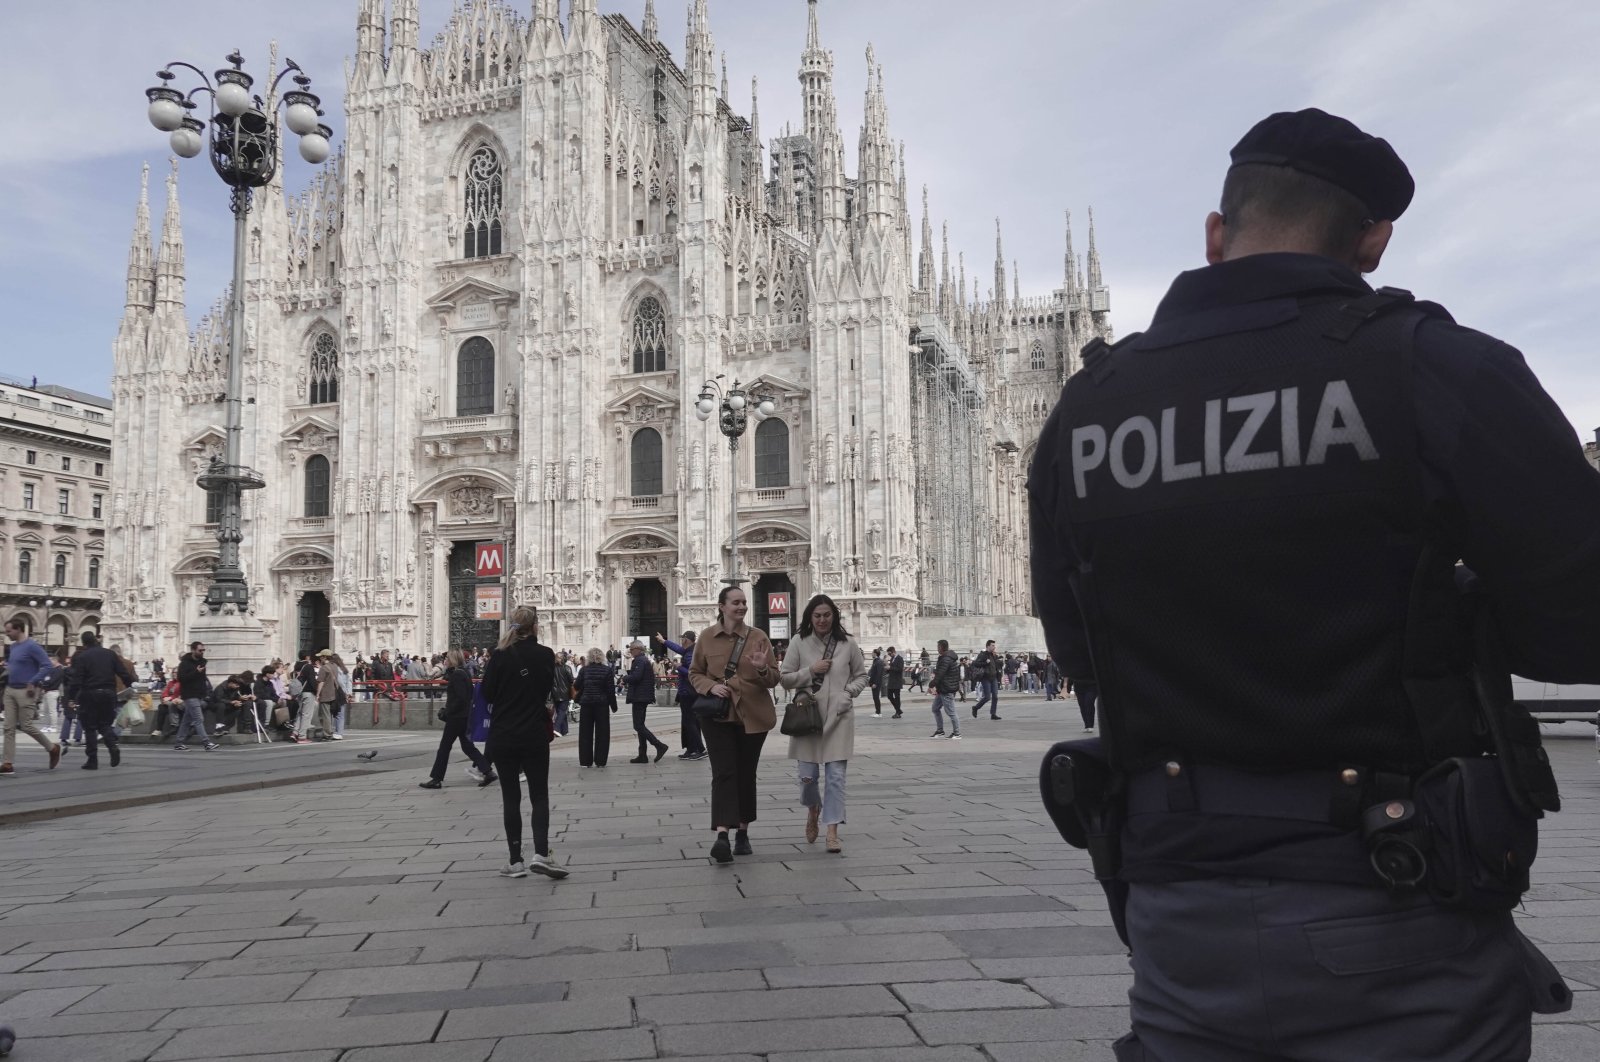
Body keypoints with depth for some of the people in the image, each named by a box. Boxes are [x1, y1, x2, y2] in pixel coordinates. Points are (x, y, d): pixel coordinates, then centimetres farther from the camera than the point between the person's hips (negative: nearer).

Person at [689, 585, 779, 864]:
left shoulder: (758, 636, 2)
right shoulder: (706, 637, 1)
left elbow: (774, 679, 2)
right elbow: (695, 673, 9)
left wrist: (763, 669, -20)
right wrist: (711, 686, -11)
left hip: (752, 716, 2)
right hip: (718, 715, -1)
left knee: (746, 775, 10)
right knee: (723, 773, -13)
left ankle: (743, 833, 24)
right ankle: (722, 835, -21)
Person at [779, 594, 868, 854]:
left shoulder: (848, 644, 4)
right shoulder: (799, 643, 2)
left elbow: (861, 676, 14)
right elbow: (785, 678, 4)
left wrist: (848, 693, -4)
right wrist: (811, 671, -9)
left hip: (839, 717, 0)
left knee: (835, 775, -4)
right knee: (808, 774, 2)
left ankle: (833, 832, 2)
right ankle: (813, 809, 35)